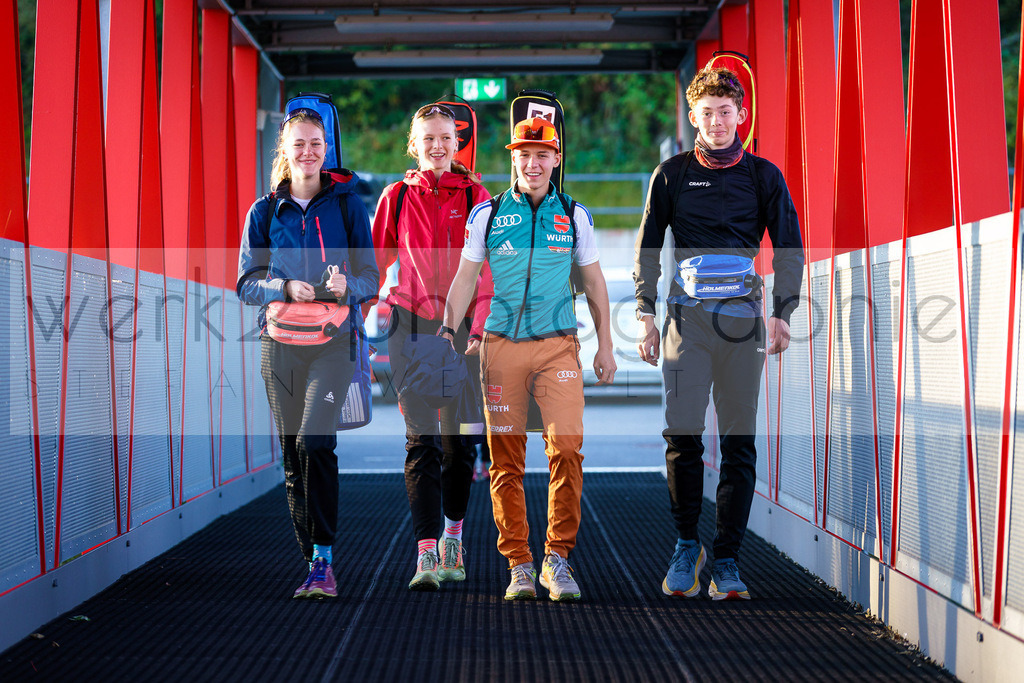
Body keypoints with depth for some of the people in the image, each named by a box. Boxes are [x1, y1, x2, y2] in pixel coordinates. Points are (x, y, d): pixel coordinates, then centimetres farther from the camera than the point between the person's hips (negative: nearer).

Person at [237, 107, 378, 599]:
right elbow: (246, 283, 6)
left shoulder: (347, 204, 4)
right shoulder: (265, 212, 8)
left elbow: (370, 276, 4)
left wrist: (346, 286, -18)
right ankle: (314, 564, 15)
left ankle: (323, 560, -14)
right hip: (281, 341, 3)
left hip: (333, 339, -3)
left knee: (315, 443, -19)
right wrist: (285, 288, -14)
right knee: (292, 453, 5)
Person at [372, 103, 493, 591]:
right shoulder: (397, 197, 7)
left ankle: (452, 538, 26)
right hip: (412, 322, 0)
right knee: (422, 440, -9)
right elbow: (374, 261, 13)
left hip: (462, 326, 0)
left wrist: (480, 329, -8)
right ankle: (426, 554, -14)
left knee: (458, 439, 5)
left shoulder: (476, 197, 4)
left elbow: (488, 270, 1)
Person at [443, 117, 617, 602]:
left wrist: (605, 345, 12)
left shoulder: (574, 216, 8)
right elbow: (464, 278, 9)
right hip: (501, 345, 0)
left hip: (558, 345, 0)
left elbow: (594, 282, 15)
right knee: (506, 458, 0)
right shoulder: (487, 215, 6)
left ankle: (557, 558, -2)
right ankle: (519, 566, 8)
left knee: (567, 448, -14)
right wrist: (446, 332, -1)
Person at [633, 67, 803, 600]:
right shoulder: (671, 175, 9)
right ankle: (686, 545, 10)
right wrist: (645, 314, 3)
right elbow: (648, 248, 12)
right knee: (681, 434, -7)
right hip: (687, 316, 0)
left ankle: (726, 561, 2)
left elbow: (789, 248, 9)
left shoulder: (763, 175, 9)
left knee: (739, 441, -2)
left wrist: (781, 313, -2)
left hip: (742, 318, 0)